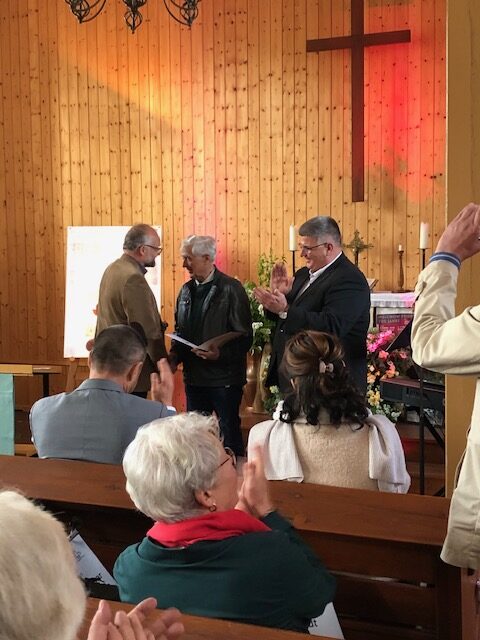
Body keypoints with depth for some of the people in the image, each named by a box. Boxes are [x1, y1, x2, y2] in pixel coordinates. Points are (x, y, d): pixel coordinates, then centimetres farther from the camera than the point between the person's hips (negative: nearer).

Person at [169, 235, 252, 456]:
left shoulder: (231, 289, -10)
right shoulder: (187, 290, 10)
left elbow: (244, 337, -12)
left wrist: (221, 354, -27)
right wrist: (175, 354, 0)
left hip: (224, 378, -6)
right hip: (194, 376, 7)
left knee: (229, 433, 4)